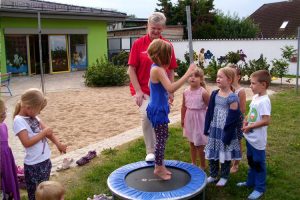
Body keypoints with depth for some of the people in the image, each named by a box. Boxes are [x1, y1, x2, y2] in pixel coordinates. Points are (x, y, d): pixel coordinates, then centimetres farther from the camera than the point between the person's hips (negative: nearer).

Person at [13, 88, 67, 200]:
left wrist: (58, 144, -1)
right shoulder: (19, 121, -19)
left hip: (45, 160, 8)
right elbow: (27, 143, -26)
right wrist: (43, 133, -18)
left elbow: (46, 130, 8)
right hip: (33, 165, -8)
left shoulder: (33, 116, 5)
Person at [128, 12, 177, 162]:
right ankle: (150, 151, -11)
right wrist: (138, 91, -13)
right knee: (146, 115, -26)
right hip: (143, 90, -3)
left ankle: (157, 153, 29)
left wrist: (170, 91, 1)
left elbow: (171, 71, 7)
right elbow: (131, 69, -5)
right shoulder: (138, 44, -6)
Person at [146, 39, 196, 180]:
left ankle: (160, 165, 30)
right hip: (158, 110, -10)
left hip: (159, 108, 10)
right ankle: (158, 168, 16)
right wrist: (187, 74, -35)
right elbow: (171, 88, -35)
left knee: (162, 137, 18)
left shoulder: (156, 67, 8)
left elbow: (151, 85, 23)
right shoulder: (158, 70, -23)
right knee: (161, 139, 2)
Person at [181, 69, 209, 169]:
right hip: (189, 119, 5)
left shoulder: (203, 92, -18)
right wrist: (182, 119, 13)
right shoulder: (186, 92, -3)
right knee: (192, 143, 18)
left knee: (200, 144, 5)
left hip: (200, 120, -5)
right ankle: (193, 163, 35)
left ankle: (203, 166, 24)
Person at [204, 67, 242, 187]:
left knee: (224, 154, 8)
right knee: (212, 153, 13)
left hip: (225, 131, -6)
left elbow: (233, 118, -16)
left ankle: (224, 177, 26)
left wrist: (228, 134, -16)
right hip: (214, 129, 6)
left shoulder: (232, 98, -15)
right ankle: (213, 175, 30)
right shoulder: (214, 94, 4)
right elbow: (209, 112, 8)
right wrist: (207, 128, 6)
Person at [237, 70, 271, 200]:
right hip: (250, 137, 9)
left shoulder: (264, 101, -24)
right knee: (251, 161, 23)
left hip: (258, 139, -9)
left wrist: (249, 126, -21)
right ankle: (251, 182, 40)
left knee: (259, 163, 6)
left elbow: (266, 121, -29)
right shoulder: (255, 97, 4)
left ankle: (260, 189, 21)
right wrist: (245, 121, 1)